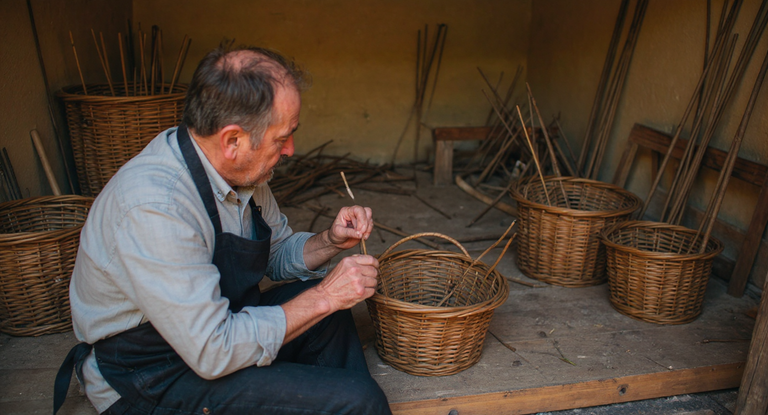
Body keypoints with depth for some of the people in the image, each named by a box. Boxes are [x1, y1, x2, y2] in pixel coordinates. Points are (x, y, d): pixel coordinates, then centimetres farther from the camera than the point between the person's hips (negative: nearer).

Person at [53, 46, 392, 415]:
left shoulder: (243, 170, -4)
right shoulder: (155, 207, -31)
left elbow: (277, 252, 13)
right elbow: (214, 354, -29)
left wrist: (331, 241, -7)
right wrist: (323, 298, -21)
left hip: (215, 325, 9)